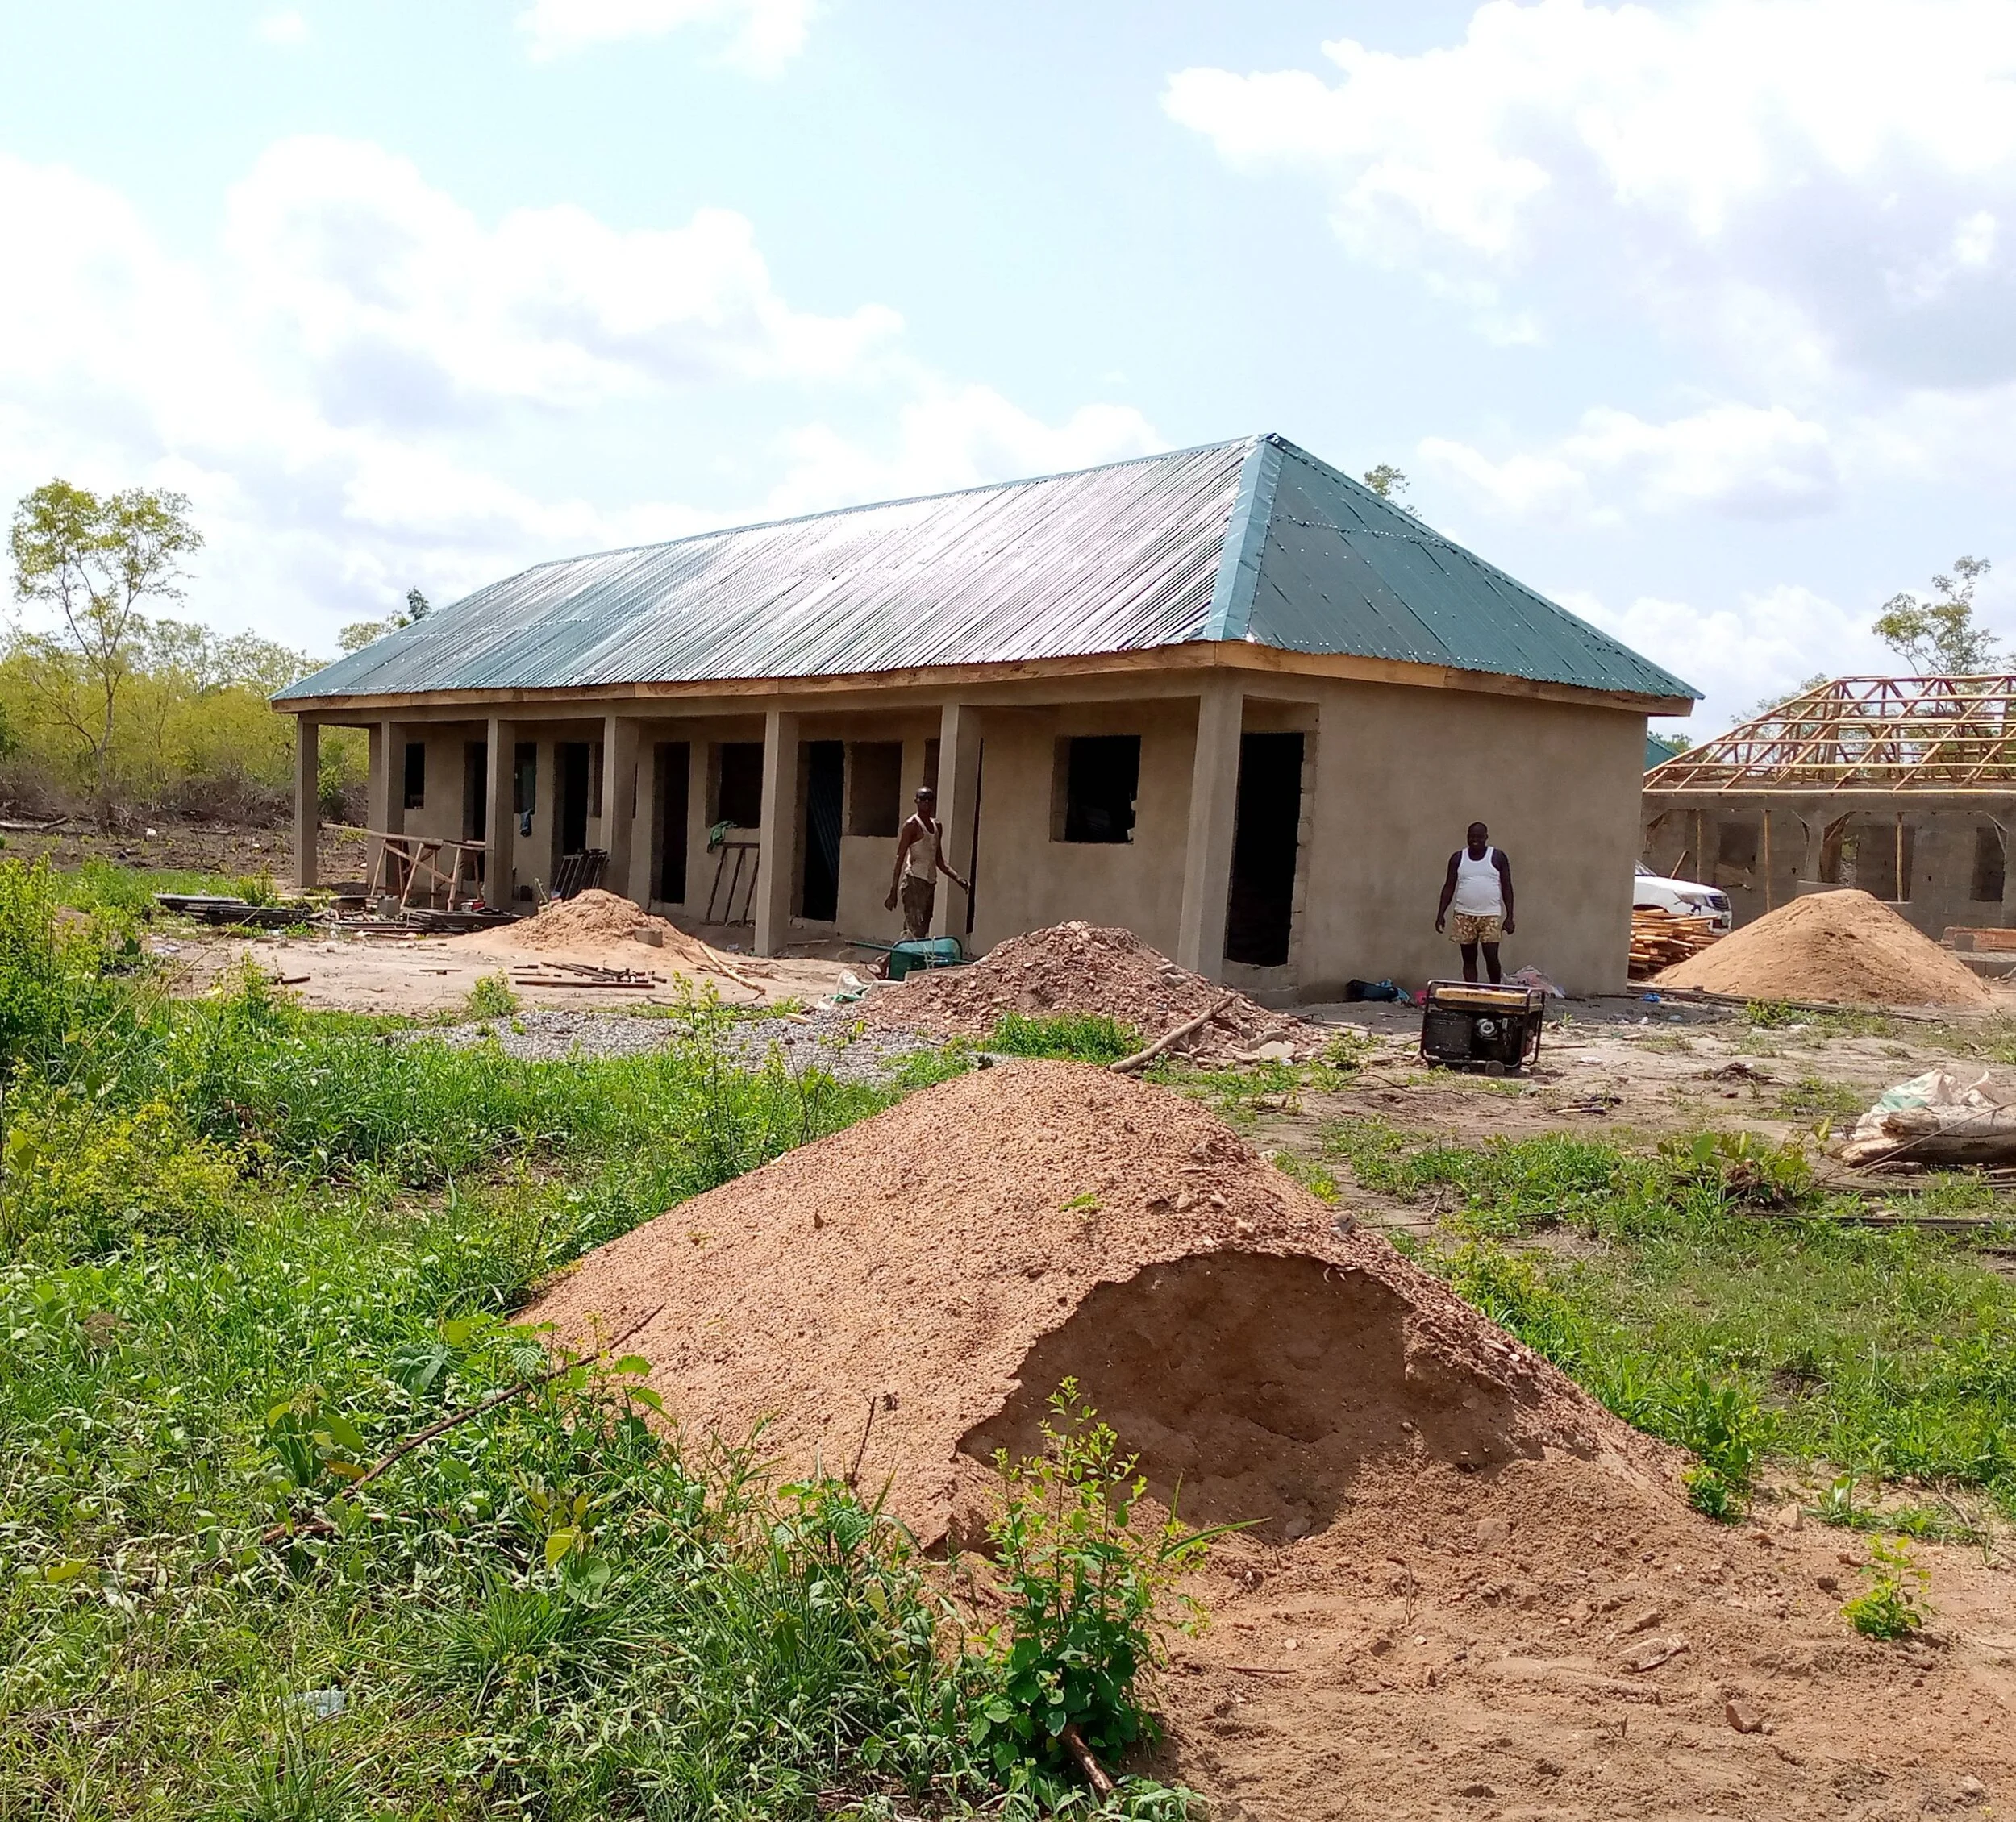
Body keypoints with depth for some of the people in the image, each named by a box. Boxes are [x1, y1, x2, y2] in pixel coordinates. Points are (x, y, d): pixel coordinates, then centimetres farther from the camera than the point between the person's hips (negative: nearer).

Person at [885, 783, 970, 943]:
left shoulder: (936, 827, 16)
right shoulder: (912, 825, -6)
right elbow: (900, 859, -9)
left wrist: (957, 879, 11)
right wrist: (893, 893, -14)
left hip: (930, 882, 8)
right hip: (915, 881, -8)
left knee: (923, 931, 5)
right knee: (914, 932, -15)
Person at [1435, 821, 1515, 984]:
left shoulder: (1498, 857, 1)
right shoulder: (1458, 858, 5)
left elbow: (1506, 887, 1)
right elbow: (1449, 887, 8)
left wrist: (1509, 916, -5)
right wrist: (1441, 914, 0)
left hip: (1490, 916, -2)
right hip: (1464, 916, 2)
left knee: (1491, 957, -7)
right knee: (1469, 959, 5)